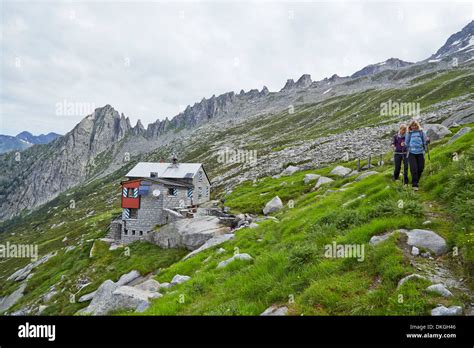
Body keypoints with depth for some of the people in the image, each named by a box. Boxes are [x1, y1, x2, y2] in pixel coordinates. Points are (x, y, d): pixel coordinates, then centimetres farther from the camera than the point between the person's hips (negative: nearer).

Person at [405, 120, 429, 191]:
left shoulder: (421, 132, 7)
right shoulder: (409, 133, 7)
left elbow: (425, 141, 8)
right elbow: (406, 143, 13)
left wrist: (427, 141, -11)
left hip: (420, 153, 1)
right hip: (411, 153, -1)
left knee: (420, 168, 4)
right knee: (413, 169, -9)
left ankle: (417, 181, 30)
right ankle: (415, 185, -5)